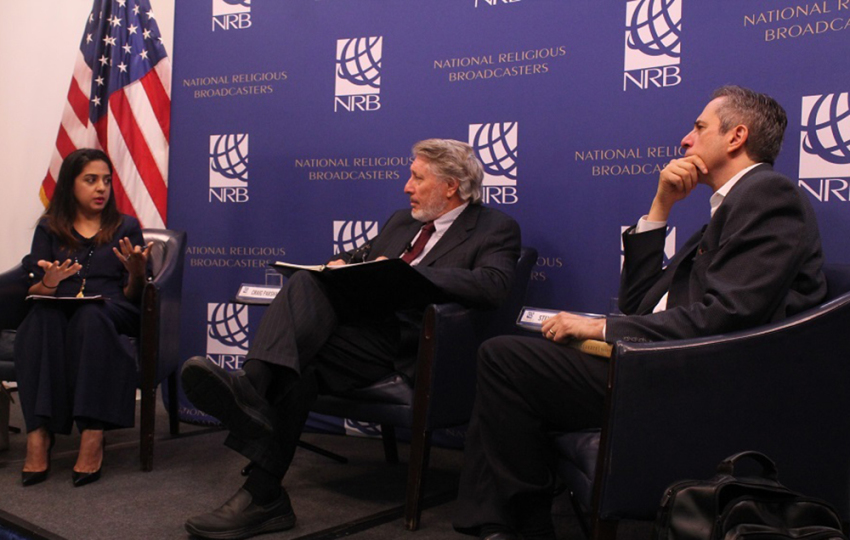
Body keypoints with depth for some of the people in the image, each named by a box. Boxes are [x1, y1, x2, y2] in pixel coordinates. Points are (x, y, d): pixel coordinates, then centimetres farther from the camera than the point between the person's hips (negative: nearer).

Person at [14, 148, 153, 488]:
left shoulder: (125, 227, 17)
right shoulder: (49, 230, 18)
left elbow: (133, 296, 11)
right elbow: (34, 294, 9)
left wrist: (137, 272, -11)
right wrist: (50, 283, -13)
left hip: (112, 313, -1)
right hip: (57, 313, 1)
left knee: (89, 317, -36)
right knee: (43, 318, -34)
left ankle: (93, 437, -44)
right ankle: (38, 435, -41)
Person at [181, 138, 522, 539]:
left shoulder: (496, 230, 3)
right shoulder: (402, 221, 27)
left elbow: (492, 285, -17)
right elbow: (358, 258, 32)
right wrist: (341, 266, 5)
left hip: (410, 343, -6)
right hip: (364, 316, 6)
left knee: (302, 363, -28)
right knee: (306, 282, -24)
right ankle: (254, 384, -44)